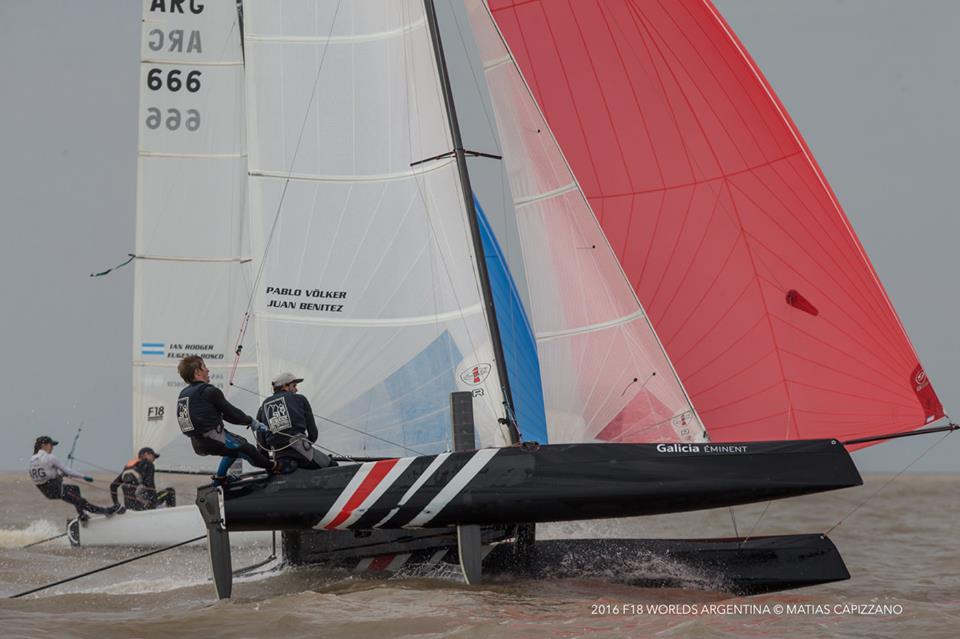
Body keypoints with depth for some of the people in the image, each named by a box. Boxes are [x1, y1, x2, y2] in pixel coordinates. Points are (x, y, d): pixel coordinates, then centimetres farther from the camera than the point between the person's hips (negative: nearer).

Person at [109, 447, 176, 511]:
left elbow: (113, 485, 17)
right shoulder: (148, 465, -4)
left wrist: (116, 504, 23)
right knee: (170, 491, 12)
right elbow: (149, 484, -16)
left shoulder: (128, 467, 17)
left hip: (128, 506, 7)